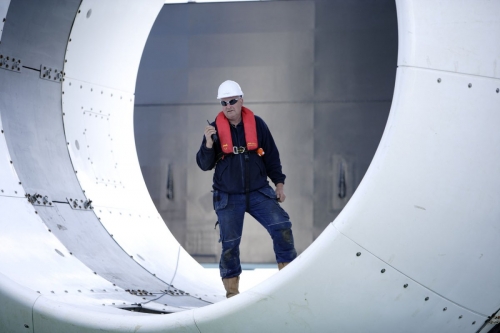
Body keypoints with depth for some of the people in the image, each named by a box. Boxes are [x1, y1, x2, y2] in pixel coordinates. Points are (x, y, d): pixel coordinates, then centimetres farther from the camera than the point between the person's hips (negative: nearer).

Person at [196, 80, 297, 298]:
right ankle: (231, 291, 11)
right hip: (228, 197, -1)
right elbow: (204, 165, -5)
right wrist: (209, 144, -22)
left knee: (281, 226, -15)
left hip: (258, 192, 1)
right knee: (230, 242, 0)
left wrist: (279, 182, 4)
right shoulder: (215, 129, -4)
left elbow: (272, 156, 8)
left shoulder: (257, 124, -2)